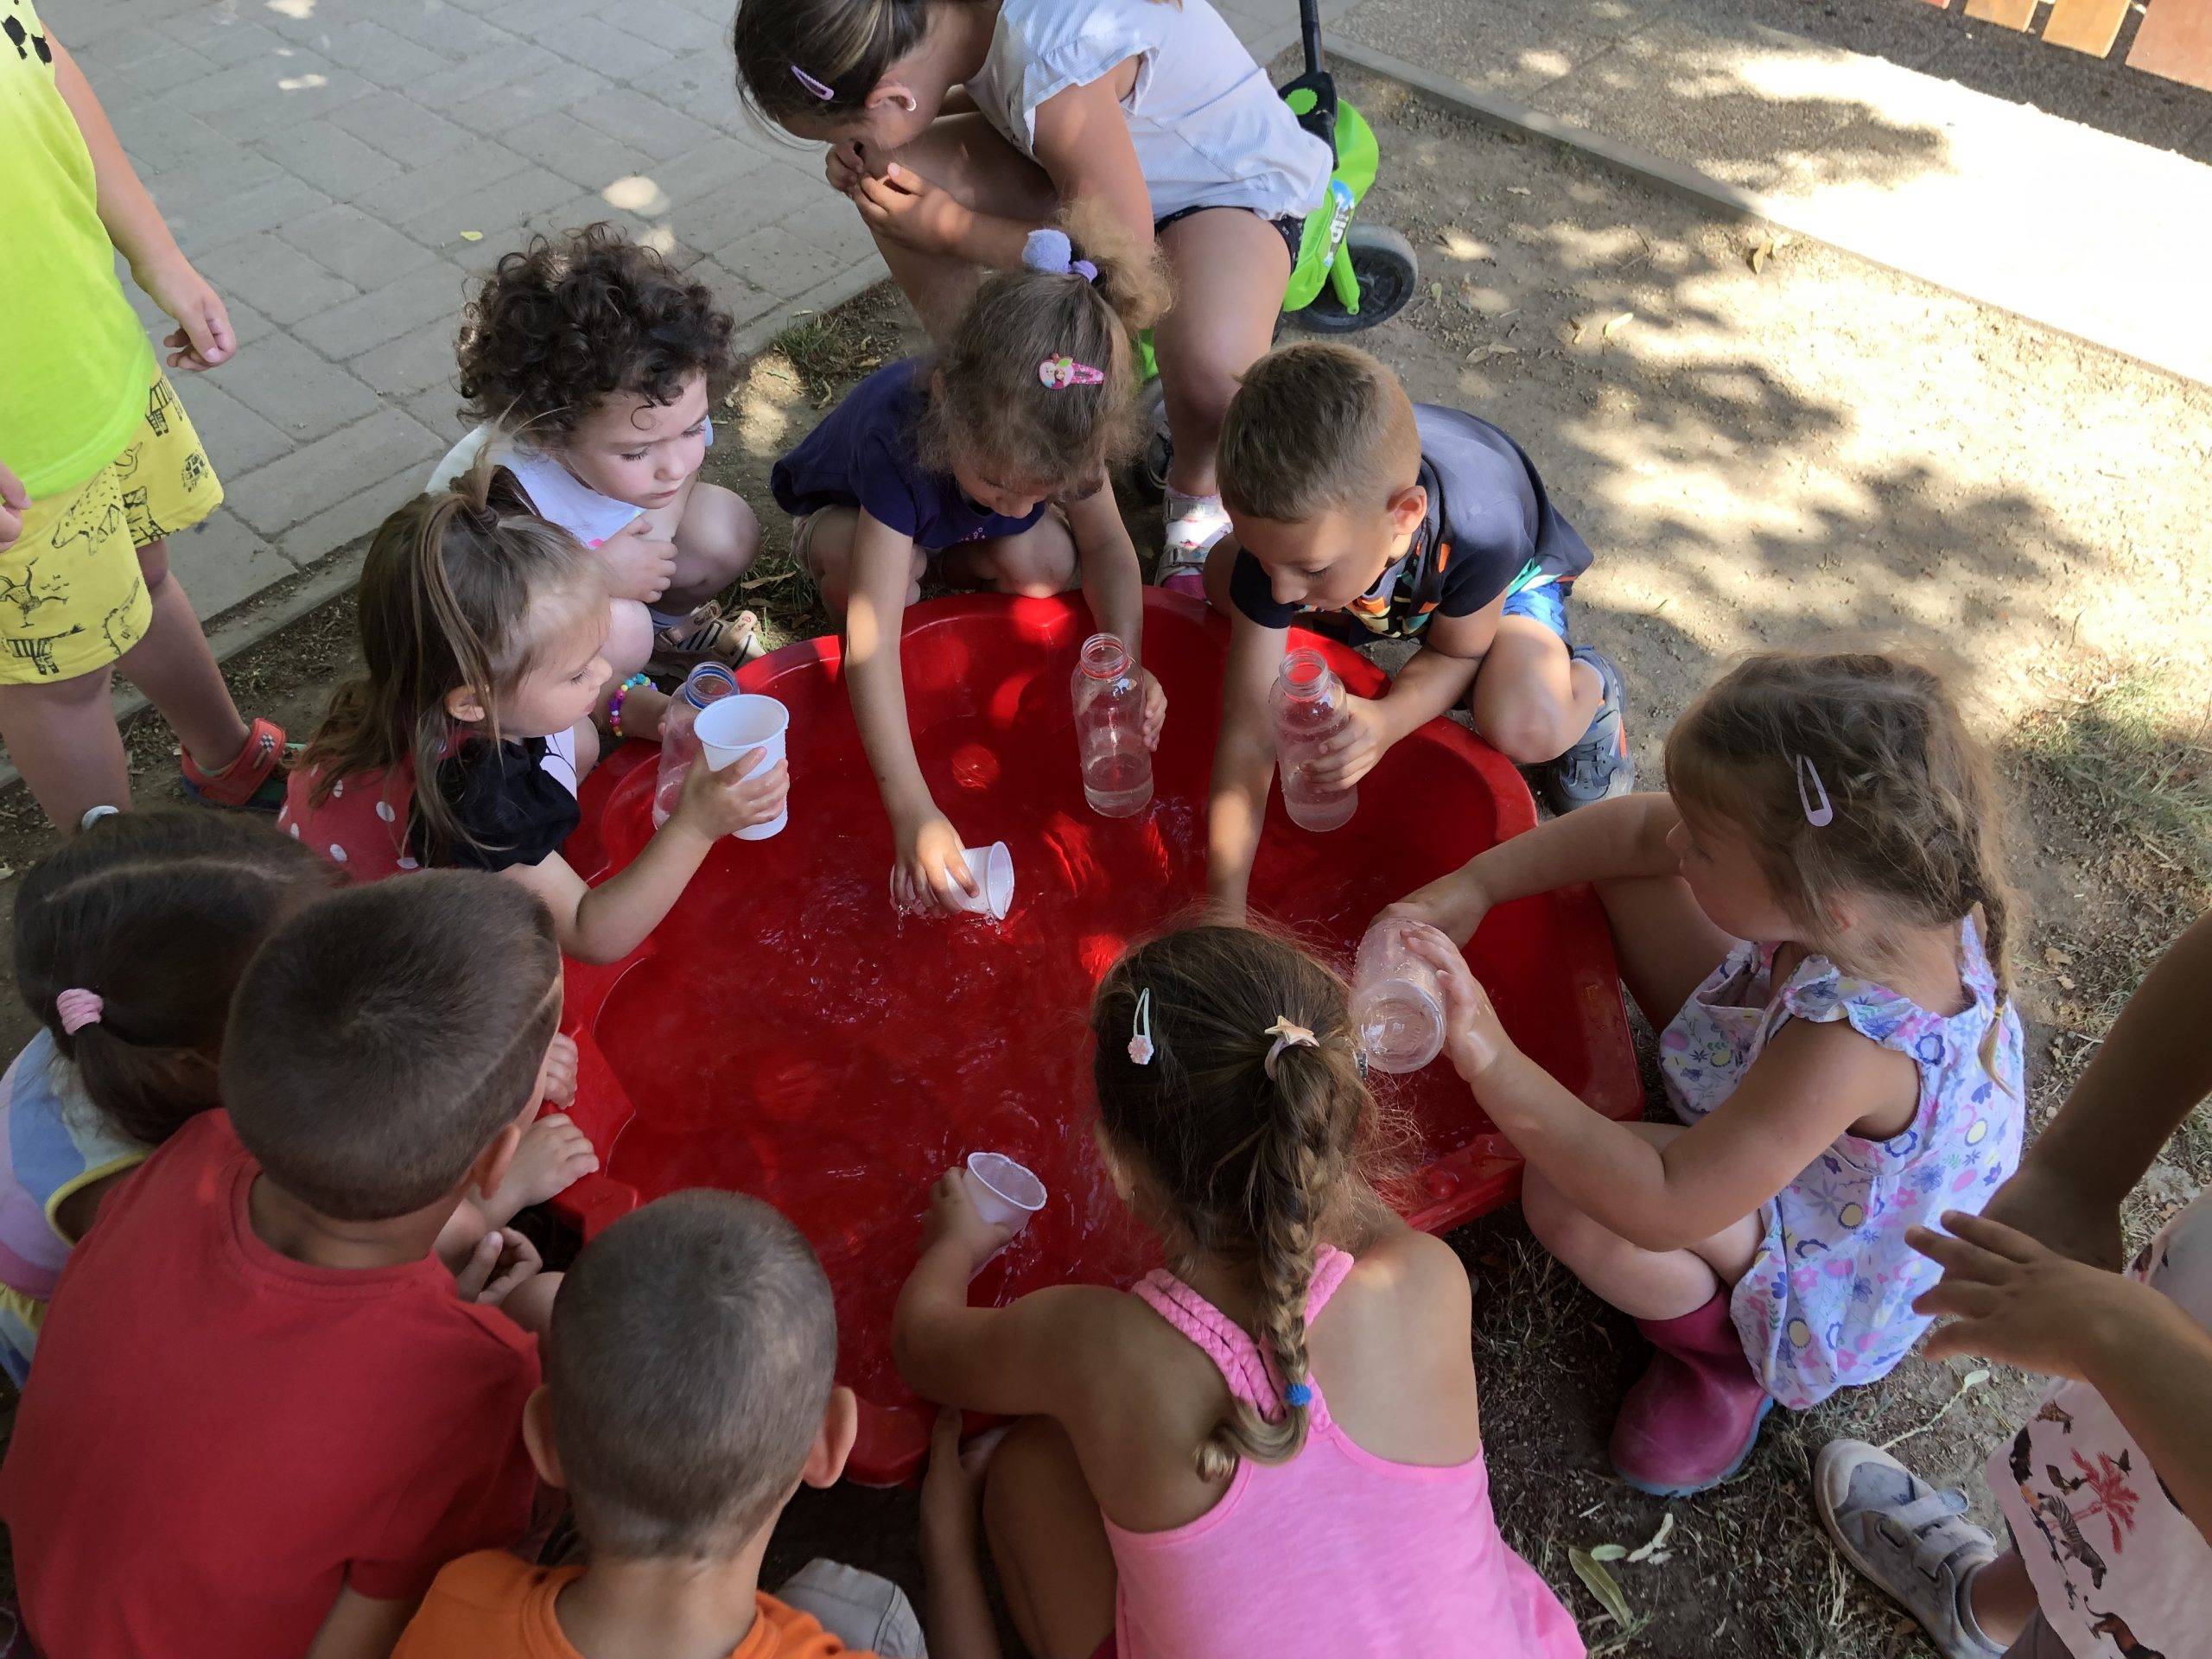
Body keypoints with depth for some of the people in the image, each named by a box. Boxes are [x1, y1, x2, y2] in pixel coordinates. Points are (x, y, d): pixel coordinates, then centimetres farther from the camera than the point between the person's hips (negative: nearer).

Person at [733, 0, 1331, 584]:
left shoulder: (1054, 66, -38)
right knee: (881, 179, -10)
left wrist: (948, 227, -21)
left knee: (1211, 372, -39)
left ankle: (1196, 488, -2)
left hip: (1237, 188, -7)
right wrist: (863, 147, -10)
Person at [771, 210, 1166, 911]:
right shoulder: (898, 439, -47)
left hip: (956, 525, 4)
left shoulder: (1063, 430, -34)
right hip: (843, 510, -3)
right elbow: (871, 643, -51)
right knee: (859, 560, -38)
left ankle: (947, 561, 5)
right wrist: (913, 812, -56)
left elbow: (1108, 546, -18)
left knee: (1046, 565, -27)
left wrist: (1127, 666, -37)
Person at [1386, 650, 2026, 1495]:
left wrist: (1494, 1063, -48)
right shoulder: (1858, 873, -25)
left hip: (1833, 1261, -7)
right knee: (1626, 880, -1)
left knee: (1568, 1198, -34)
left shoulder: (1851, 1044, -45)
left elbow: (1661, 1207, -42)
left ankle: (1727, 1353, -1)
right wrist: (1473, 885, -21)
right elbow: (1639, 830, -12)